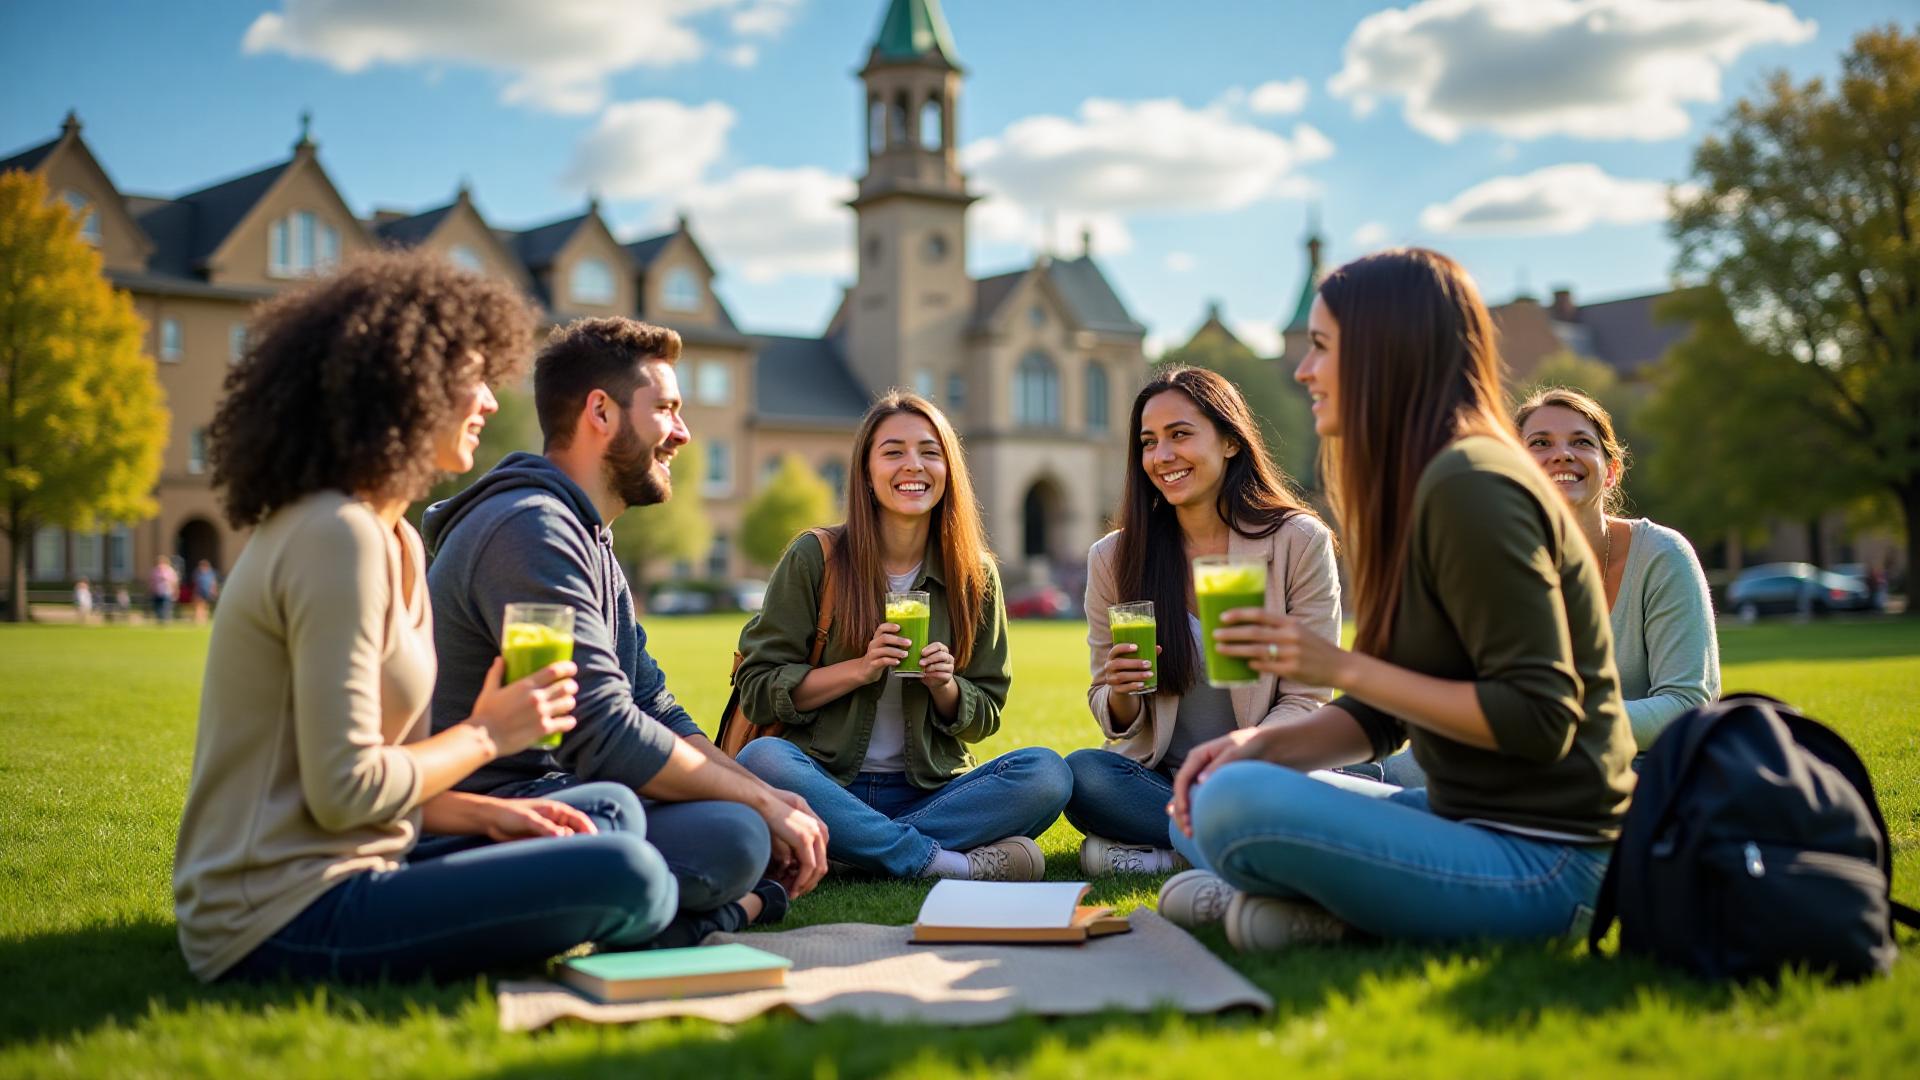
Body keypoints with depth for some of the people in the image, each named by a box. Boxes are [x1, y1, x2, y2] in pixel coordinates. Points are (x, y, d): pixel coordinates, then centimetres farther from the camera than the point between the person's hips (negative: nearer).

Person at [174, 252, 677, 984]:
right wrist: (486, 735, -7)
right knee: (623, 875, -21)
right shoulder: (337, 538, -17)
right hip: (286, 928, -10)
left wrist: (483, 814, 1)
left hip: (336, 876, 10)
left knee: (612, 811, 15)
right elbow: (344, 791, -21)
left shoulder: (394, 539, 13)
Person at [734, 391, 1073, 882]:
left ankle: (858, 843, -25)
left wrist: (946, 686, -11)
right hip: (829, 784, -2)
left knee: (1046, 772, -23)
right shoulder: (815, 557, -1)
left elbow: (984, 717, 11)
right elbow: (757, 688, -4)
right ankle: (943, 862, -29)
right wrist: (860, 669, -15)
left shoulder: (974, 573, 7)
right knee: (761, 759, -34)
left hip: (928, 793, 2)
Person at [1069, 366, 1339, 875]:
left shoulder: (1300, 541, -3)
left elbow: (1306, 699, -4)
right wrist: (1122, 697, -18)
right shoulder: (1112, 558, 3)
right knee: (1080, 774, -30)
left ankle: (1163, 849, -16)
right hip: (1158, 778, 2)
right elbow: (1114, 719, 8)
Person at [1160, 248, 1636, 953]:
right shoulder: (1419, 485, 12)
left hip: (1543, 863, -10)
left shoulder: (1469, 488, -19)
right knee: (1198, 799, 14)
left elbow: (1540, 718, -23)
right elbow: (1383, 716, 13)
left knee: (1235, 806, -29)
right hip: (1465, 813, 10)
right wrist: (1263, 744, -4)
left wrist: (1342, 667, -20)